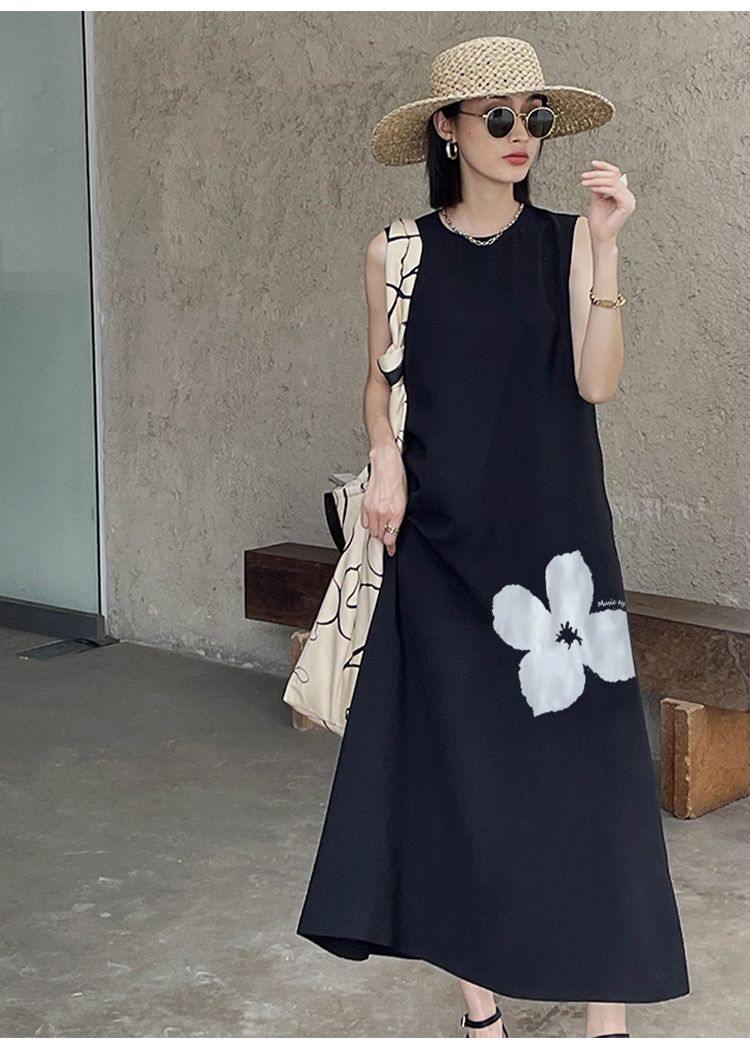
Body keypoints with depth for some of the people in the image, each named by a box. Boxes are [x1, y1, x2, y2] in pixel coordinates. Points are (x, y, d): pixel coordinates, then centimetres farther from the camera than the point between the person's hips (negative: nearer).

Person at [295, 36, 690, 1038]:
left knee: (579, 754, -3)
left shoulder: (567, 239, 2)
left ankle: (607, 1015, 5)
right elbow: (382, 379, 12)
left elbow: (597, 381, -8)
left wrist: (605, 247, -16)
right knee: (455, 761, 4)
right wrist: (386, 457, -7)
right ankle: (481, 1000, 17)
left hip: (553, 533, 0)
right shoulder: (398, 252, 4)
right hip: (440, 540, 1)